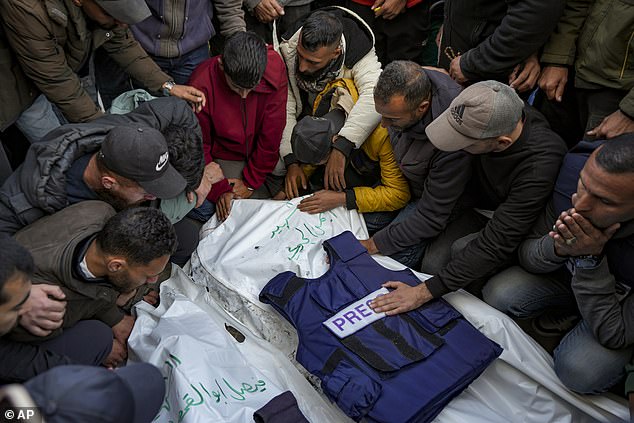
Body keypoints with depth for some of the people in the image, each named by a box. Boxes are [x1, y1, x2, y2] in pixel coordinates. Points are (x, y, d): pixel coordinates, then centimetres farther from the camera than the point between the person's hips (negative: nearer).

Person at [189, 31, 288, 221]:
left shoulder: (274, 65, -23)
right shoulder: (201, 86, -27)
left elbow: (272, 132, -16)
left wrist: (251, 181, -13)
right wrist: (219, 189, -20)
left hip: (264, 155, 3)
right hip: (226, 158, -2)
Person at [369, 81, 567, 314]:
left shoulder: (539, 166, -40)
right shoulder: (484, 115, -24)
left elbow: (495, 245, -38)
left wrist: (424, 292, -36)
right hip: (479, 207, 5)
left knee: (463, 250, -29)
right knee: (433, 264, -16)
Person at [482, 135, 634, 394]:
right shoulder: (573, 169, -27)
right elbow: (526, 256, -13)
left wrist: (590, 259, -38)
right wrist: (557, 249, -37)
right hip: (567, 272, 3)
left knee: (580, 371, -28)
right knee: (498, 295, -21)